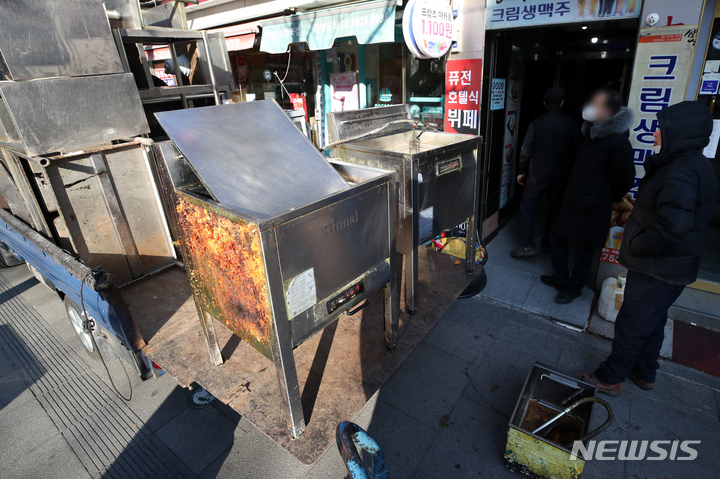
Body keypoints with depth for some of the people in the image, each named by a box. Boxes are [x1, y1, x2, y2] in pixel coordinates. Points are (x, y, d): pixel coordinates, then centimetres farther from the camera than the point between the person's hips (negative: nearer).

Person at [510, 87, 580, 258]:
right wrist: (570, 172, 16)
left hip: (538, 173, -3)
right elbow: (576, 151, 4)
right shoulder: (572, 124, -1)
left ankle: (527, 244, -5)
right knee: (555, 208, 15)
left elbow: (526, 150, -7)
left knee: (527, 207, 3)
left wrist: (522, 171, 4)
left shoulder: (536, 123, -7)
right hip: (561, 174, 3)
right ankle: (549, 242, 23)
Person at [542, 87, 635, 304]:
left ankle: (573, 288, 27)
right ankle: (560, 278, 35)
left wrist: (606, 198, -2)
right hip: (573, 202, 8)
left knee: (583, 250, 8)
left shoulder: (617, 141, -20)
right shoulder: (591, 132, 6)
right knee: (557, 237, 16)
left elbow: (624, 180, -16)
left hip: (592, 209, -8)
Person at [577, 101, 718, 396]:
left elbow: (674, 226, -34)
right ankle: (644, 372, 42)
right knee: (652, 322, 23)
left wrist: (635, 246, -22)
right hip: (667, 267, 10)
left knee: (631, 326, 5)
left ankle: (610, 379, 22)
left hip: (658, 271, -10)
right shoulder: (689, 164, 9)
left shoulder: (682, 173, -25)